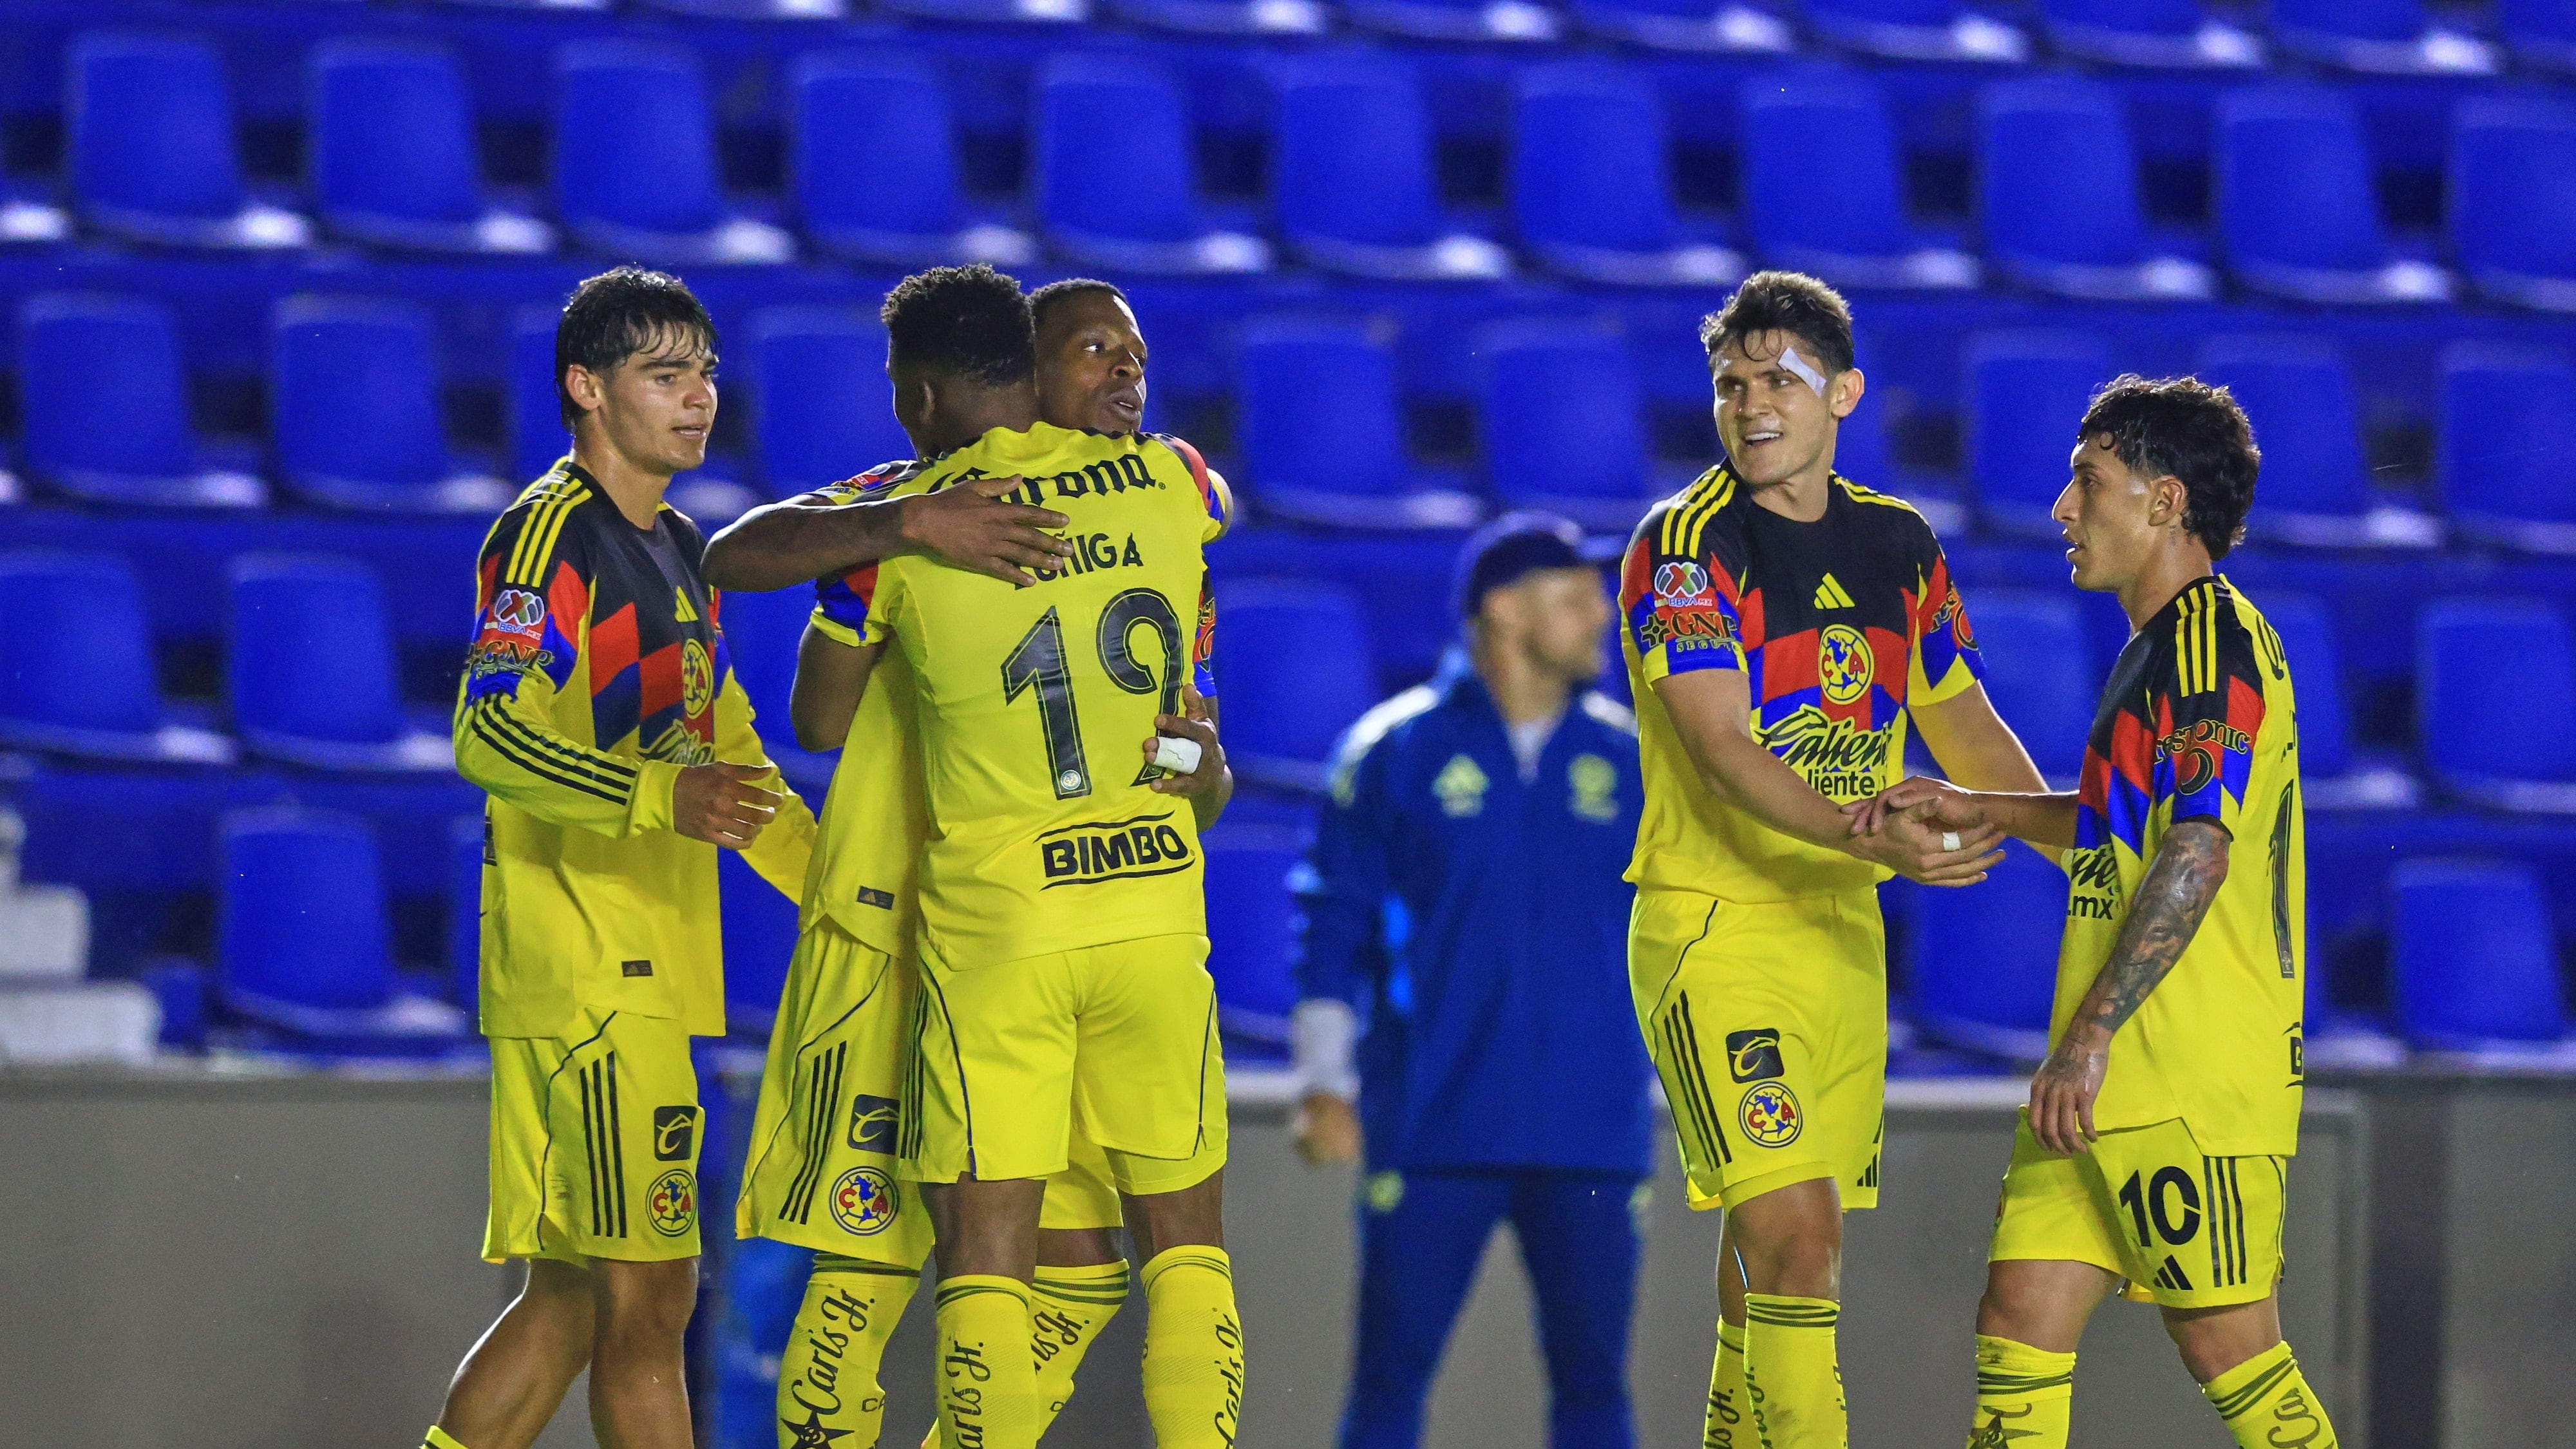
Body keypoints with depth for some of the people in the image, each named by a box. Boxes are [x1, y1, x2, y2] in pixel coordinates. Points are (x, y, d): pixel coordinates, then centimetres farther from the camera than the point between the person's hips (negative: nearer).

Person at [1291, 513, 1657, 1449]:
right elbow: (1334, 923, 2)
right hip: (1433, 1127, -2)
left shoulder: (1626, 759, 9)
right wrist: (1327, 1084, -4)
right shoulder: (1398, 752, 1)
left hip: (1592, 1133, 2)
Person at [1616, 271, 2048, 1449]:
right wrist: (1866, 838, -36)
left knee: (1787, 1243, 10)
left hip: (1846, 931, 6)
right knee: (1794, 1227, -18)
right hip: (1713, 926, -6)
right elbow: (1722, 750, -22)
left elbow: (1967, 732, 21)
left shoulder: (1900, 545, 9)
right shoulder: (1684, 546, -11)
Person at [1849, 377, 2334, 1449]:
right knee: (2020, 1318, 4)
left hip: (2197, 1078, -10)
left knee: (2228, 1346, -7)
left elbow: (2198, 851, -22)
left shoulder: (2212, 642, -13)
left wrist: (2093, 1033, -25)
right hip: (2110, 1079, 10)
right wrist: (1978, 812, 19)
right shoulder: (2162, 646, 19)